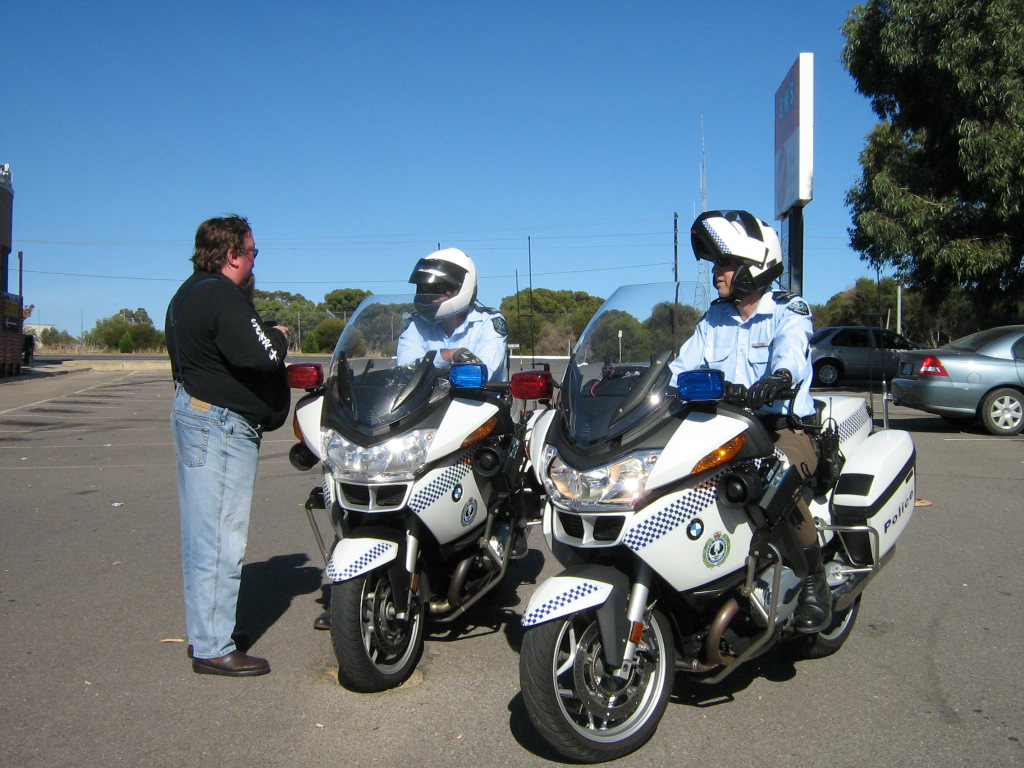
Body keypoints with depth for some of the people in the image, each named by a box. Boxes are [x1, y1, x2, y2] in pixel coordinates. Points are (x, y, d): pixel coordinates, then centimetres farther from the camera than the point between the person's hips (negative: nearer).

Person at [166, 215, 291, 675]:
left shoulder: (189, 294, 17)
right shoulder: (221, 297, -17)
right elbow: (261, 356, -25)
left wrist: (267, 336, 8)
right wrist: (279, 337, -6)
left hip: (192, 413, 11)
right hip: (221, 426, -11)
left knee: (201, 536, 16)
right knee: (221, 541, -5)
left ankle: (203, 632, 27)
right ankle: (213, 649, 2)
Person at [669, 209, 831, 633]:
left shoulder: (789, 312, -4)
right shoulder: (714, 318, 15)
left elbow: (791, 352, -27)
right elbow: (683, 365, 2)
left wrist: (775, 380, -50)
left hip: (785, 426, -5)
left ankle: (814, 583, -15)